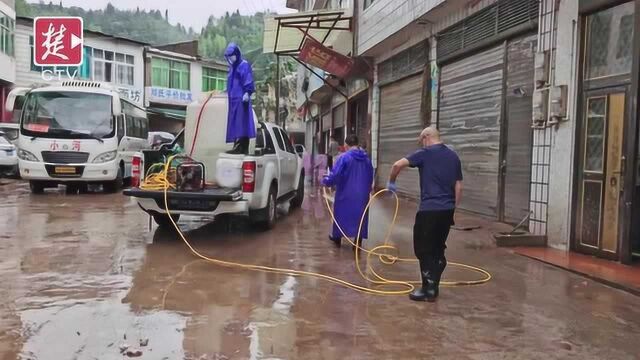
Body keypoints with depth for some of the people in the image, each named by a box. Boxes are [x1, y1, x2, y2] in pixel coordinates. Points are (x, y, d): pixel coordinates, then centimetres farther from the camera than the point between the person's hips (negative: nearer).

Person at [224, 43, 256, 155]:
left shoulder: (244, 65, -4)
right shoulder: (232, 67, 21)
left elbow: (248, 81, -13)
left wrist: (247, 92, -24)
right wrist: (229, 93, 22)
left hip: (241, 99, -9)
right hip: (234, 99, 9)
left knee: (240, 123, -15)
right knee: (236, 124, 6)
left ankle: (240, 147, -19)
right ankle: (243, 148, 8)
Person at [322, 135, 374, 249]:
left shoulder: (344, 157, -13)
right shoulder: (366, 159, 4)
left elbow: (335, 174, -18)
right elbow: (370, 177, 12)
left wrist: (325, 181, -2)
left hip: (346, 193, -3)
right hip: (362, 194, 3)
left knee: (341, 215, 13)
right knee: (359, 216, 8)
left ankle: (337, 238, 28)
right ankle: (357, 243, 8)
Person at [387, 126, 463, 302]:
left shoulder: (425, 154, -5)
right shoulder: (453, 156, 13)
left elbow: (398, 165, -14)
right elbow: (459, 186, 14)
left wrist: (391, 182, 3)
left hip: (429, 209, -6)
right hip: (447, 210, 6)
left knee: (423, 249, 3)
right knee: (438, 249, 15)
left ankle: (428, 289, 3)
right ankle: (433, 287, 19)